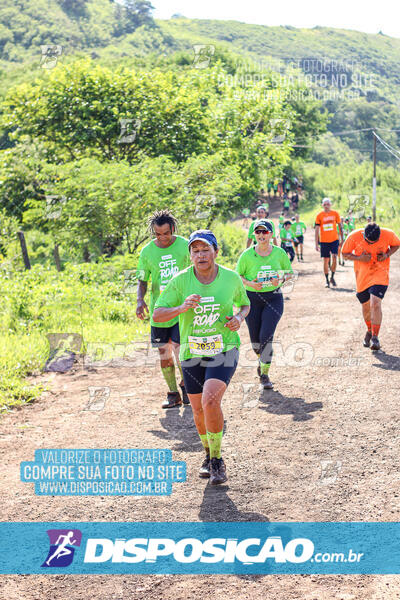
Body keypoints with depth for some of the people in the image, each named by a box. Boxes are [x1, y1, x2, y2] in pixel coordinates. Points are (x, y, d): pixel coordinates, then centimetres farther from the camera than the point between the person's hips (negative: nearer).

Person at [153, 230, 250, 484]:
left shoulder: (231, 278, -6)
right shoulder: (180, 280, -9)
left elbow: (245, 303, 13)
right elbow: (157, 315, -9)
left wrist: (239, 318, -9)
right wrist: (182, 307, -27)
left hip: (224, 350, -2)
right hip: (192, 353, 2)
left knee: (210, 400, -23)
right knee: (199, 410, 12)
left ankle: (217, 460, -5)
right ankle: (209, 454, 41)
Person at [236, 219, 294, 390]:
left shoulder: (279, 253, 0)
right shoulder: (247, 255, -3)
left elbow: (290, 273, 10)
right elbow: (237, 276, 4)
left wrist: (281, 279, -12)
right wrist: (249, 283, -15)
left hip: (274, 298, -1)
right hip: (252, 298, 1)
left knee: (266, 336, -13)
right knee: (255, 338, 7)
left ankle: (264, 374, -1)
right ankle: (262, 359, 42)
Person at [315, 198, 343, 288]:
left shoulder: (335, 214, 2)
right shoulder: (319, 216, -1)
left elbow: (340, 227, 10)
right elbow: (317, 230, 0)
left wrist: (342, 239, 8)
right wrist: (316, 244, -4)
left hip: (334, 240, 0)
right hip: (324, 241, 0)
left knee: (334, 257, -14)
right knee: (326, 260, 3)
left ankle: (332, 277, 2)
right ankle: (327, 280, 13)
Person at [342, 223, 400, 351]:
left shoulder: (388, 234, -18)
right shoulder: (354, 237, -18)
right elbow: (345, 254, -4)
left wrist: (387, 255, -15)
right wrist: (359, 258, -22)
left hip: (380, 274, -2)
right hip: (362, 275, 2)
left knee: (375, 303, -19)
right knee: (365, 306, 11)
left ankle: (375, 337, -11)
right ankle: (370, 330, 39)